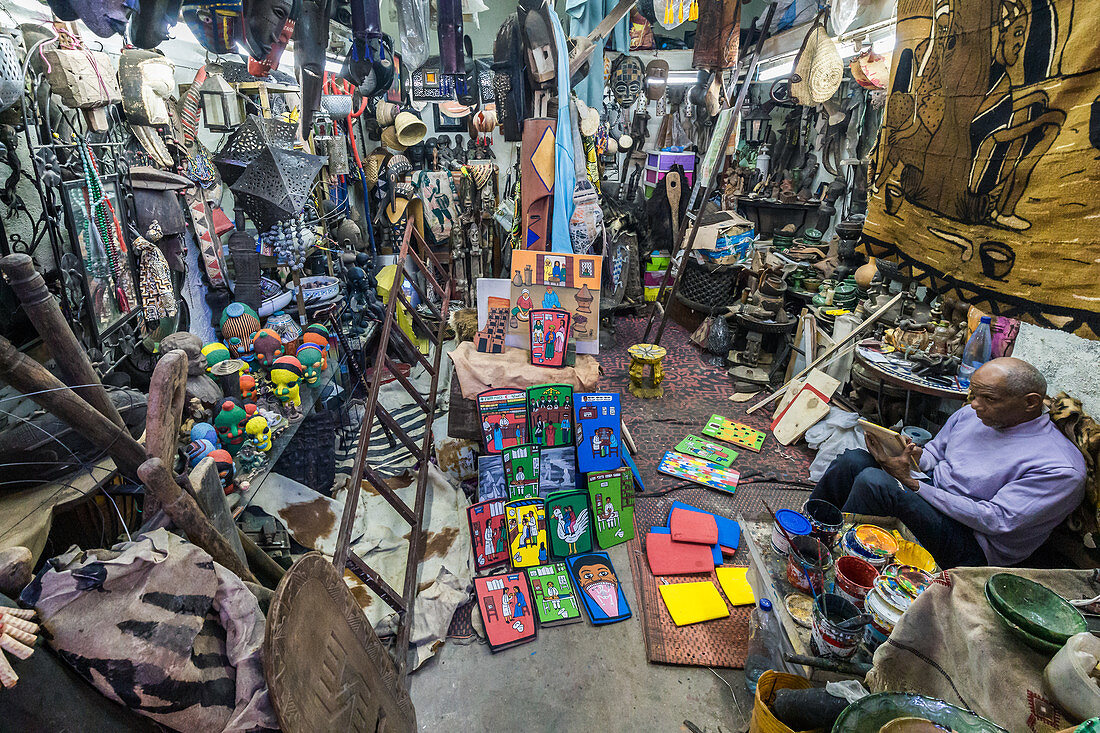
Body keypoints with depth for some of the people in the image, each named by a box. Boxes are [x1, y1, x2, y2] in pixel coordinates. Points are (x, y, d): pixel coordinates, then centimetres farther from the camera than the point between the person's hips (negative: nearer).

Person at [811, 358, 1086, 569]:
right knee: (853, 459, -20)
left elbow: (996, 520, -20)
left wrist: (911, 483, -24)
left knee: (873, 481, -32)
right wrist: (910, 454, -9)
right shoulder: (970, 414, 6)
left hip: (970, 549, -7)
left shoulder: (1061, 468, -14)